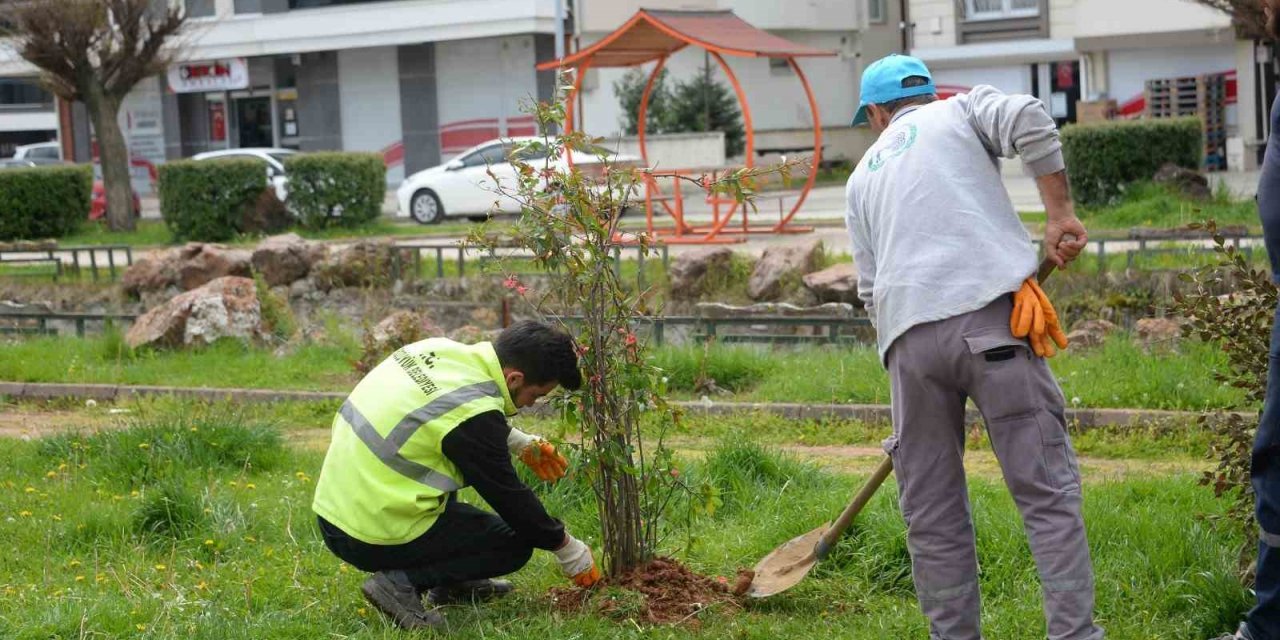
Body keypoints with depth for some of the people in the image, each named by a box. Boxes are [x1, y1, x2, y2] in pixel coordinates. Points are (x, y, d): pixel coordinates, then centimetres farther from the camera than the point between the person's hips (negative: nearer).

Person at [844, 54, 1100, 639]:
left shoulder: (863, 177, 28)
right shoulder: (962, 110, 18)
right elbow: (1029, 119, -4)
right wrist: (1060, 213, 2)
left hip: (909, 338, 3)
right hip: (991, 314, -3)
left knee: (931, 513, 10)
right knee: (1047, 490, -2)